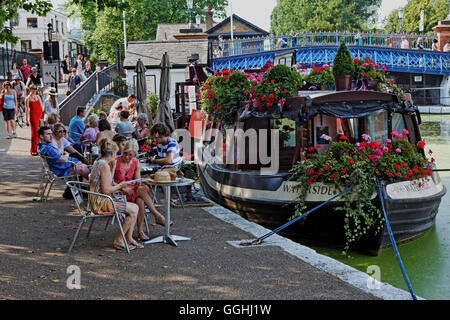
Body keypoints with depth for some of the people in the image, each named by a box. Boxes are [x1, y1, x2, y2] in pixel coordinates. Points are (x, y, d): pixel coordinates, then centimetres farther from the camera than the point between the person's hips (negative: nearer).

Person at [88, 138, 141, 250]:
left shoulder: (98, 162, 14)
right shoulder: (105, 165, -17)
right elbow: (106, 190, -22)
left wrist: (113, 168, 15)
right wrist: (120, 186, -6)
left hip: (97, 201, 10)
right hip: (100, 202, -10)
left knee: (135, 207, 8)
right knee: (133, 211, -11)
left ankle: (129, 238, 10)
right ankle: (118, 240, -1)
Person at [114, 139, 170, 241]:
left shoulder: (135, 163, 5)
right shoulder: (115, 161, -11)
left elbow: (137, 180, 7)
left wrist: (138, 182, -18)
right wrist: (123, 188, -22)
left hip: (130, 190, 5)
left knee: (140, 200, -31)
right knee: (143, 189, -28)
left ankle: (140, 230, -25)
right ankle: (158, 216, -21)